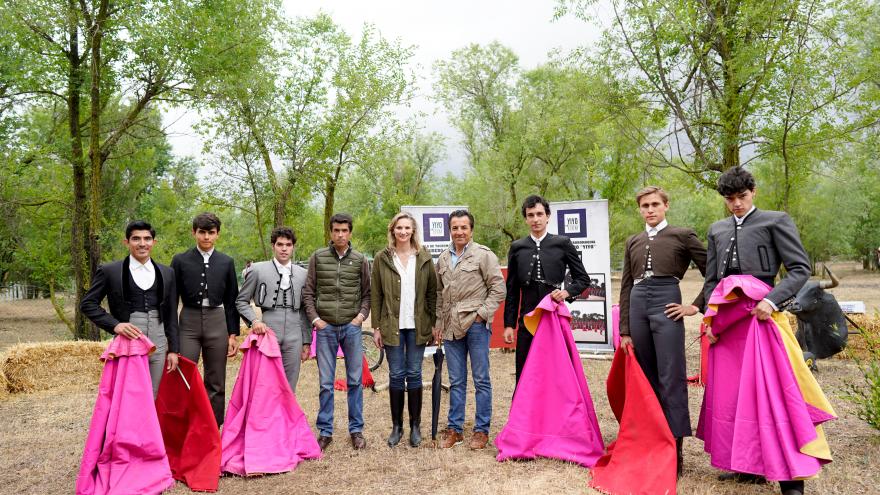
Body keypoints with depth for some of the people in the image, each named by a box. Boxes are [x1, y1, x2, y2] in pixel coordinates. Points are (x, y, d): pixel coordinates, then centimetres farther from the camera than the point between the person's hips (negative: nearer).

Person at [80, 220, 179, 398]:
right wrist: (114, 325, -13)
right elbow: (87, 304, 1)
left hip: (158, 345, 3)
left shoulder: (167, 273, 10)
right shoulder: (109, 271, 1)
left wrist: (173, 349, 8)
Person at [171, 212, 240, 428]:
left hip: (217, 323, 1)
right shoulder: (181, 260, 3)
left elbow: (231, 300, 9)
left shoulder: (227, 262, 6)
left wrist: (233, 334, 5)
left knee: (216, 383, 8)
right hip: (188, 323, -1)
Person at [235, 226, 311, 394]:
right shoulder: (258, 270, 2)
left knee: (289, 388, 7)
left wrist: (307, 341, 12)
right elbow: (241, 301, 7)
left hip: (293, 338, 2)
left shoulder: (302, 274, 10)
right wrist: (254, 320, -10)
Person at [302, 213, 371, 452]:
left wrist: (361, 315, -5)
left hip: (352, 327, 0)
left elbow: (367, 293, 9)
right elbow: (308, 292, 5)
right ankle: (325, 432, 17)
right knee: (326, 383, 6)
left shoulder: (360, 260, 5)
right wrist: (315, 318, -4)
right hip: (326, 327, 0)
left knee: (355, 381, 6)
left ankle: (356, 430, 18)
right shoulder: (318, 257, 4)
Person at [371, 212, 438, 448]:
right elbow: (375, 295, 3)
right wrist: (376, 327, -1)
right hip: (392, 325, 0)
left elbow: (432, 292, 4)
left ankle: (415, 426, 18)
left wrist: (434, 323, -1)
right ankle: (396, 426, 17)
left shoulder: (424, 258, 4)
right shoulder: (382, 258, 2)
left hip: (418, 326, 0)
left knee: (414, 374, 7)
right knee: (396, 375, 5)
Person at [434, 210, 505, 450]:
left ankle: (481, 430, 12)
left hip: (476, 324, -5)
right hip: (451, 326, 5)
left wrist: (482, 313, -10)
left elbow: (498, 289, -5)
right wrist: (438, 323, 15)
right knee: (456, 381, 11)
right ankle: (454, 429, 20)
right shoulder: (443, 259, 14)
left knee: (481, 380, 2)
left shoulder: (483, 254, -3)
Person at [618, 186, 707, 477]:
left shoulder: (682, 235, 6)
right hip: (637, 305, 5)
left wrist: (696, 306, -3)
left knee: (671, 380, -5)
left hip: (666, 304, -4)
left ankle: (675, 449, 2)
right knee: (647, 379, 9)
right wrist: (625, 331, 10)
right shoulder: (633, 242, 18)